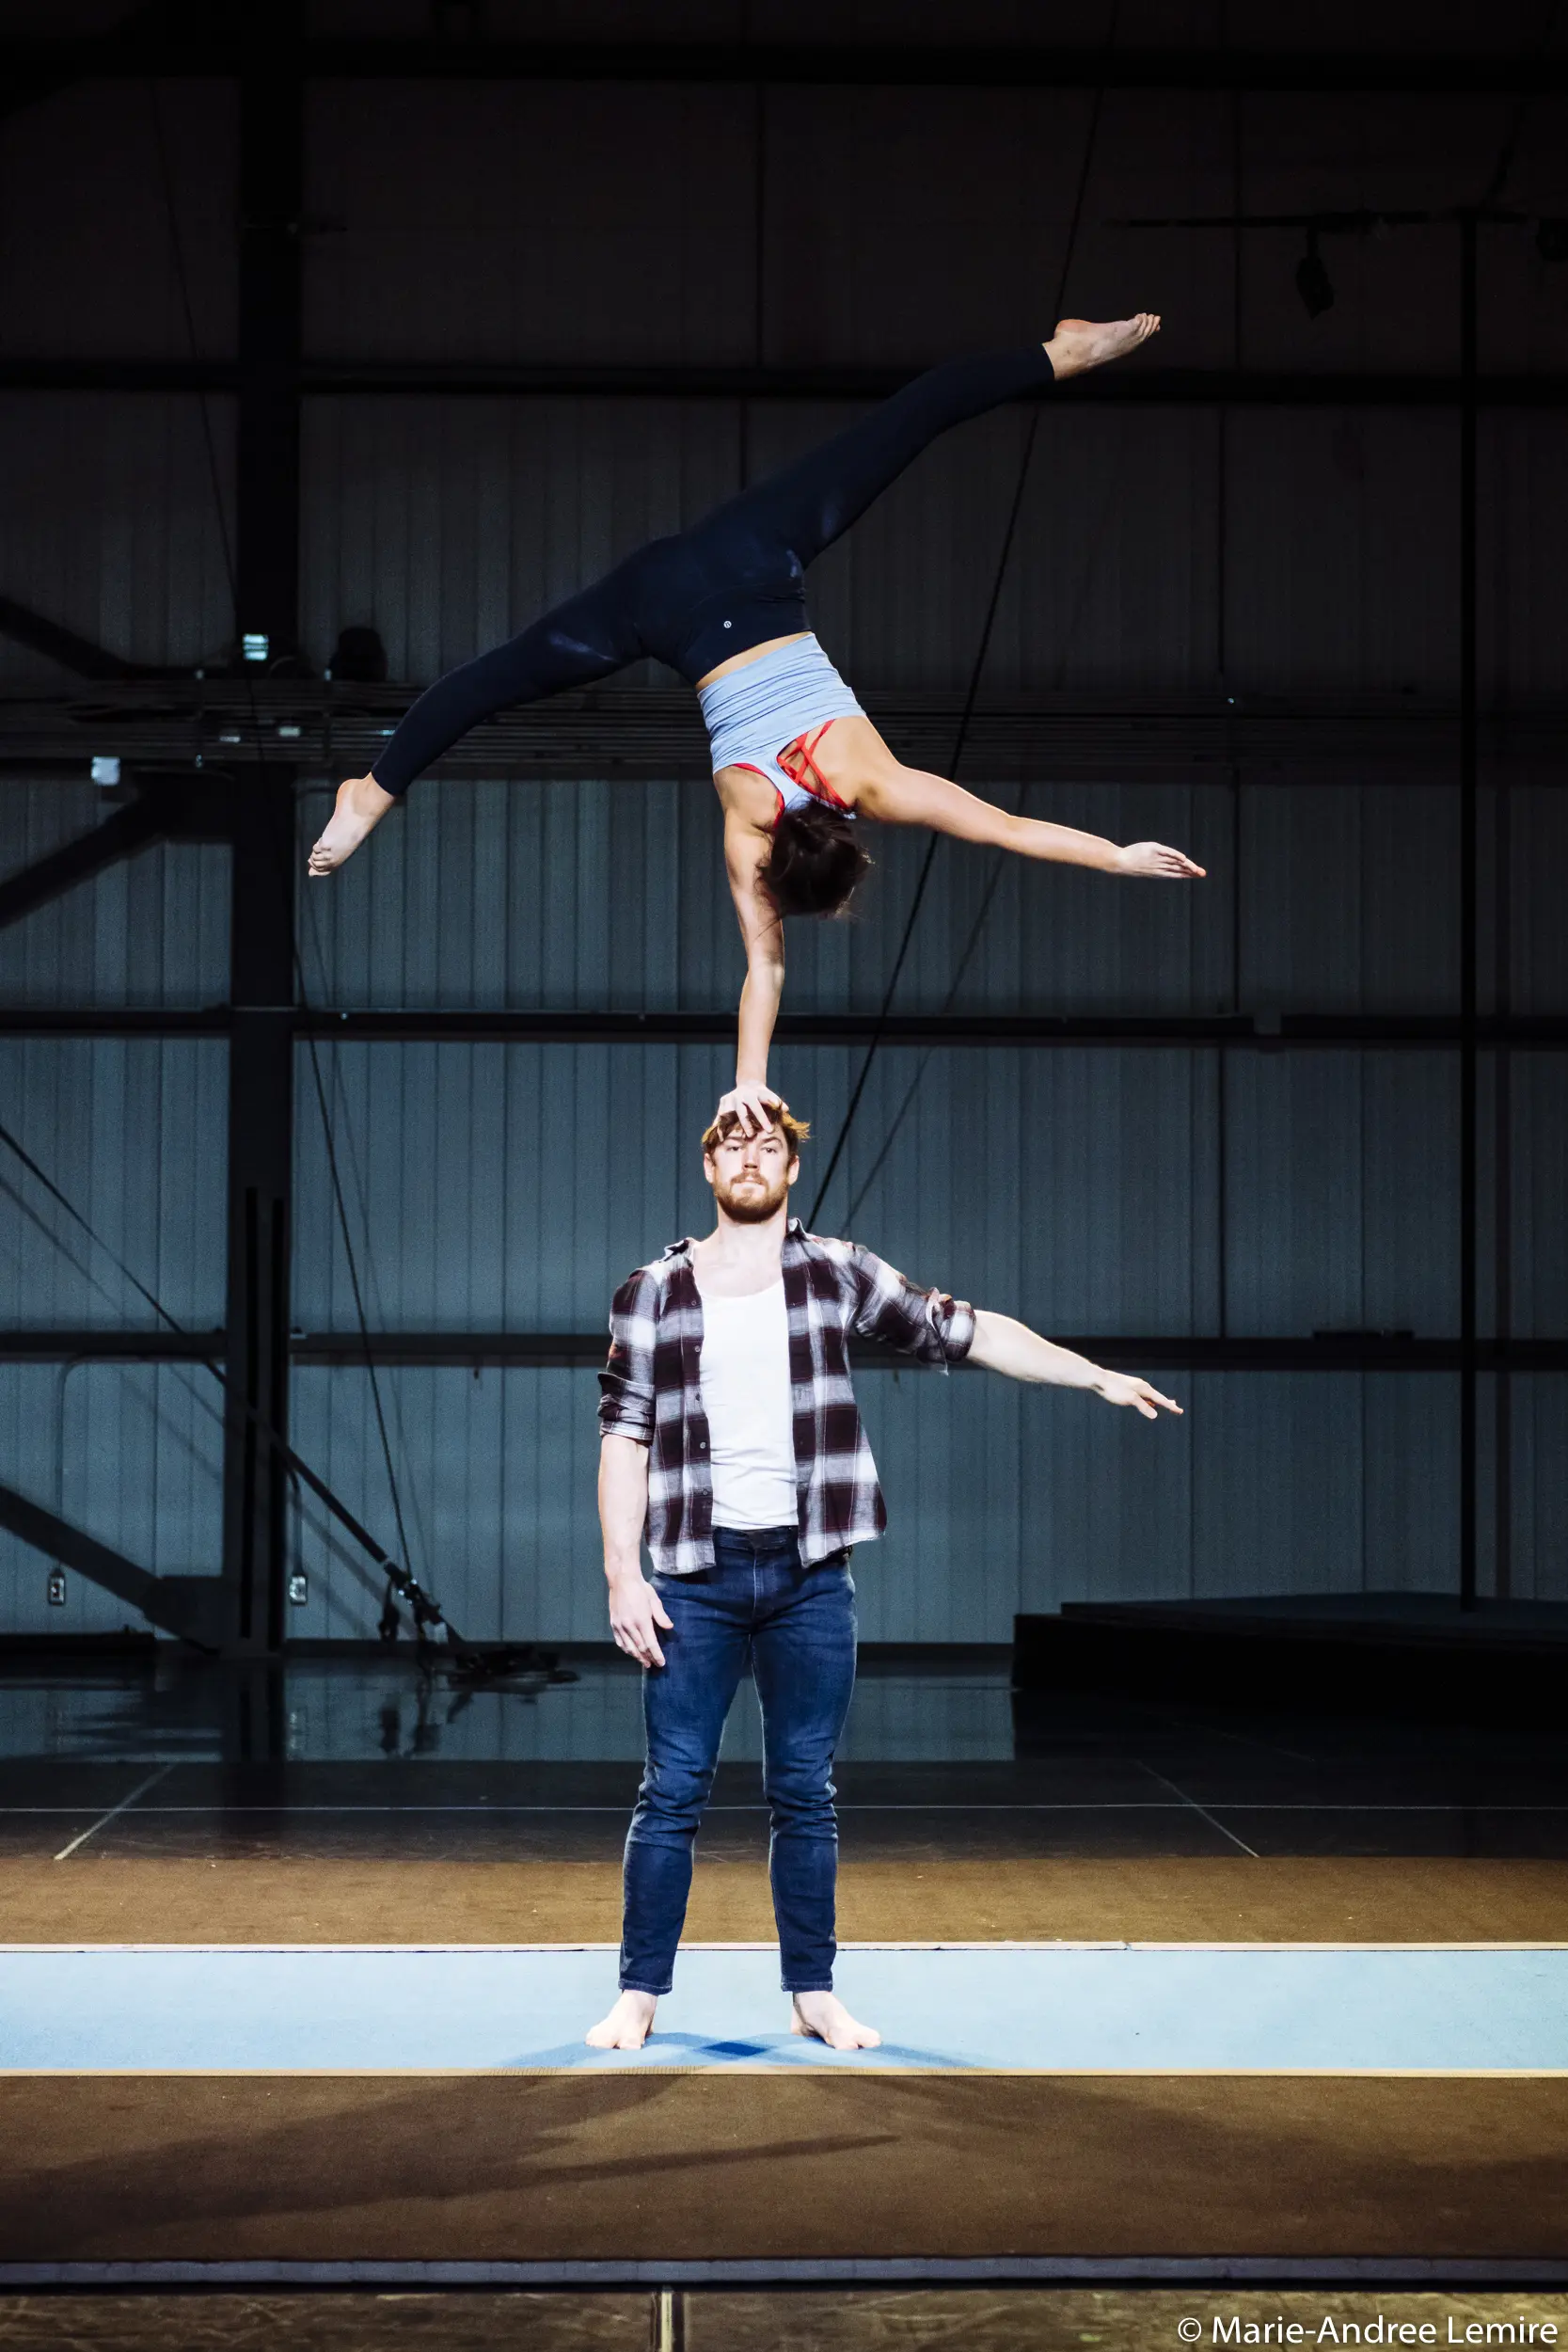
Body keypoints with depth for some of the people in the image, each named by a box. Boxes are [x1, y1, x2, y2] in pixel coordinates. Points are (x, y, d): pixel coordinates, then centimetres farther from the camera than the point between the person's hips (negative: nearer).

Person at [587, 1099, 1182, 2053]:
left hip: (811, 1578, 1)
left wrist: (1097, 1376, 4)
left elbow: (965, 1331, 8)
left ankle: (814, 1992, 17)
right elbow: (624, 1436, 3)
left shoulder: (837, 1274, 6)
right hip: (697, 1579, -1)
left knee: (806, 1793, 7)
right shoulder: (655, 1293, 3)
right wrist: (624, 1576, -5)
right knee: (673, 1791, 0)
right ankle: (640, 1994, 10)